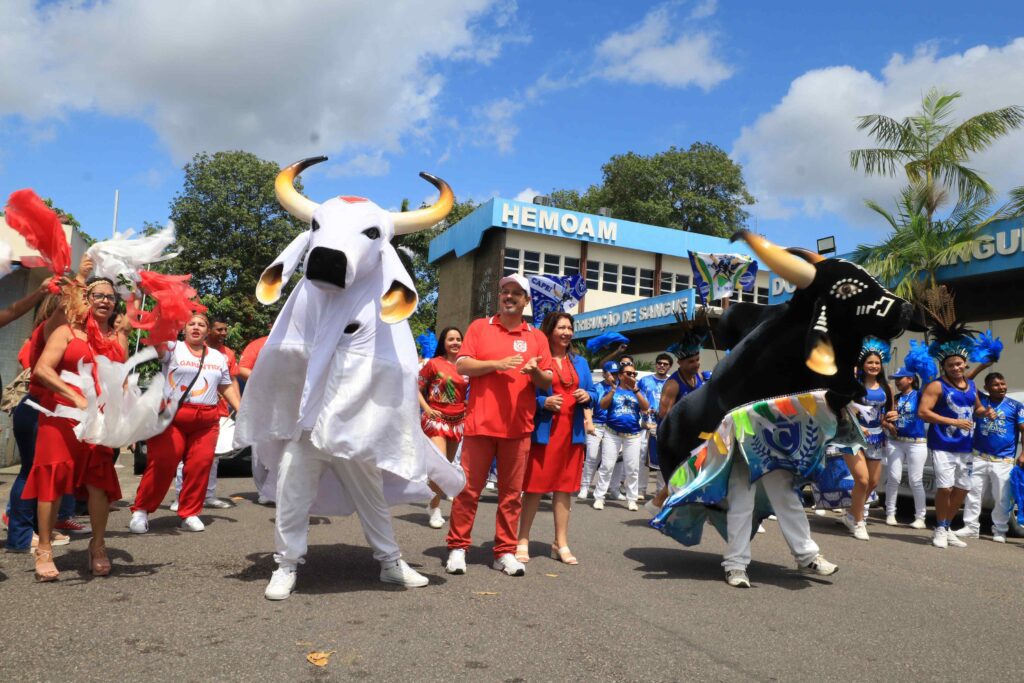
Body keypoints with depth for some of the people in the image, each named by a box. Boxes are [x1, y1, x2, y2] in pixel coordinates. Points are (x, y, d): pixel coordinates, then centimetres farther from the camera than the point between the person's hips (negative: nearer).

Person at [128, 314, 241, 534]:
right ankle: (141, 511, 10)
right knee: (161, 464, -6)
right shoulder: (173, 348, 3)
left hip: (206, 420, 4)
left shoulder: (218, 357, 16)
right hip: (172, 415, -4)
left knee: (200, 466, -2)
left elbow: (227, 386, 20)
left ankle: (190, 513, 11)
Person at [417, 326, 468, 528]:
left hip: (458, 420, 5)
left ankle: (432, 503, 29)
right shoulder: (434, 363, -4)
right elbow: (416, 387, -2)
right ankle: (435, 509, -2)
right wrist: (427, 409, -11)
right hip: (436, 418, -5)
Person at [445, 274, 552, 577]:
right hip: (480, 422, -1)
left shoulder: (537, 337, 10)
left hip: (518, 426, 1)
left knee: (511, 492, 5)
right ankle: (457, 547, 13)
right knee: (469, 487, 2)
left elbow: (547, 382, 8)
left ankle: (505, 552, 14)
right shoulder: (479, 327, 7)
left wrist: (536, 372, -14)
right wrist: (497, 364, -14)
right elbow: (462, 365, -2)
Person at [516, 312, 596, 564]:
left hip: (572, 431, 5)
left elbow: (593, 393, 16)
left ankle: (561, 543, 17)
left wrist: (588, 396, -6)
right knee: (535, 486, -1)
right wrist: (544, 402, -20)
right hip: (543, 430, -5)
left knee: (564, 487, 9)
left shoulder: (580, 362, 16)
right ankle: (523, 541, 9)